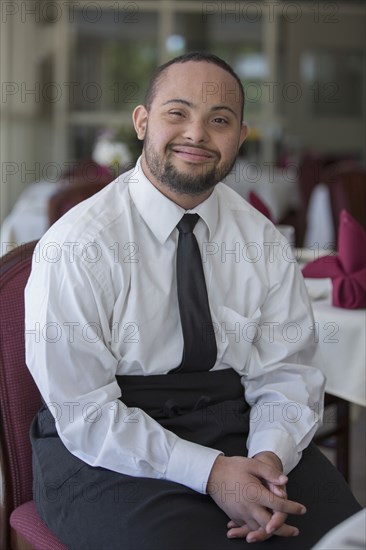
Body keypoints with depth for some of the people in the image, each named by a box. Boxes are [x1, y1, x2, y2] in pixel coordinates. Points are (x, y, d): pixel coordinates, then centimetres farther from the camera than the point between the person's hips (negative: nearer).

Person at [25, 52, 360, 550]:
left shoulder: (263, 242, 4)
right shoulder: (77, 248, -11)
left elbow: (287, 370, 5)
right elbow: (84, 411, -14)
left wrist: (271, 455, -17)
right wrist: (209, 472, -22)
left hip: (238, 428, 4)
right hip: (109, 453, -3)